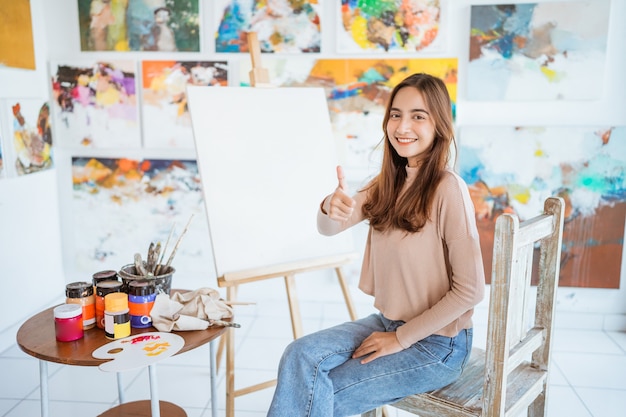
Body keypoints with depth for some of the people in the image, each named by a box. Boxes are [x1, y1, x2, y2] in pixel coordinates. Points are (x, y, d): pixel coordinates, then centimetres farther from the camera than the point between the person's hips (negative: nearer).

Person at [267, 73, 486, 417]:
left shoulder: (448, 189, -20)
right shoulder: (388, 182, 2)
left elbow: (470, 290, -19)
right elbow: (328, 228, -3)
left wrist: (401, 338, -14)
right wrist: (331, 207, -28)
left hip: (436, 344, -6)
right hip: (387, 322, 6)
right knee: (300, 355, -15)